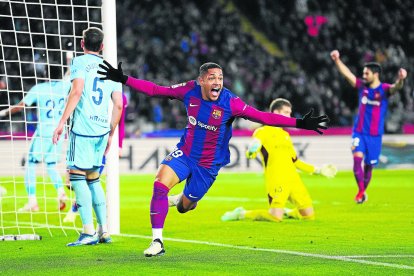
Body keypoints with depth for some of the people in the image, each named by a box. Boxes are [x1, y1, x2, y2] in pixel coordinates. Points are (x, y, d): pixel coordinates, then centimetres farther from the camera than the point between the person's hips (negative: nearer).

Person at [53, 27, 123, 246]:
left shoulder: (80, 62, 1)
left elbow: (77, 91, -15)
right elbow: (118, 105, 13)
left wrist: (62, 122, -15)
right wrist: (110, 134, 22)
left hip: (82, 128, -6)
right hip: (102, 129, 6)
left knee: (77, 175, -4)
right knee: (93, 178, 16)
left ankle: (89, 231, -12)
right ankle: (104, 231, 12)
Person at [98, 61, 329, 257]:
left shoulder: (230, 103, -22)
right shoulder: (190, 91, -13)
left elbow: (264, 117, -24)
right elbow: (156, 90, -4)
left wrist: (299, 123, -32)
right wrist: (123, 79, -7)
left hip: (209, 164, -1)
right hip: (185, 153, 1)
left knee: (185, 205, 10)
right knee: (160, 184, -23)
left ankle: (186, 200, 52)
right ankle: (157, 242, -16)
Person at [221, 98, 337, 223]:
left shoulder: (285, 135, 23)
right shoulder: (263, 132, 1)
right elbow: (250, 154, -10)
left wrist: (317, 170, 28)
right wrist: (251, 151, -34)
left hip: (293, 179, 7)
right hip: (276, 180, -7)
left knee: (309, 215, -1)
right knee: (276, 217, -22)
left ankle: (285, 212, 28)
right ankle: (241, 214, 1)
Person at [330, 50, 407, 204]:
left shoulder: (384, 89, -9)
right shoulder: (362, 86, 3)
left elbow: (396, 87, -30)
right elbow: (346, 74, 4)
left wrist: (400, 80, -52)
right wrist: (337, 60, -7)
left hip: (375, 135, -2)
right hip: (359, 132, 2)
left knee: (369, 165, 7)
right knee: (357, 157, -20)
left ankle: (363, 192, 28)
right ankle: (361, 192, -15)